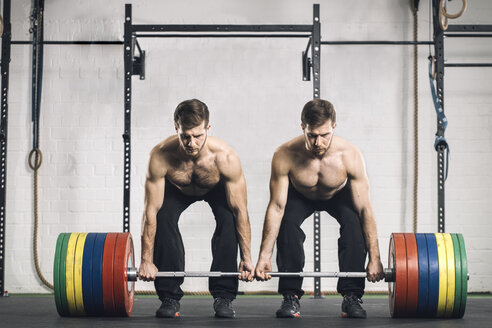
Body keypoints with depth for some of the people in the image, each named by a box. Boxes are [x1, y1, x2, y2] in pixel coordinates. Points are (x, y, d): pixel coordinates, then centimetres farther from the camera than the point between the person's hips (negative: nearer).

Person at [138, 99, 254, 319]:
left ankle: (223, 296, -15)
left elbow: (240, 211, -31)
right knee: (163, 219, -25)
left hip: (216, 188, -1)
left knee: (228, 219, -28)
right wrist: (146, 260, -29)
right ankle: (169, 296, -12)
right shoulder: (160, 156, -39)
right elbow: (151, 211, -31)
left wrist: (246, 258, -28)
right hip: (177, 189, 1)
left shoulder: (226, 158, -40)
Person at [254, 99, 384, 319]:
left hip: (339, 195, 0)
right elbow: (276, 207, -30)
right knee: (287, 224, -28)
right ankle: (291, 297, -17)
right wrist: (264, 257, -31)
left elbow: (364, 209, -33)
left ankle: (351, 296, -19)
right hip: (300, 196, 0)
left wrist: (374, 259, -34)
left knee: (354, 222, -29)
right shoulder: (285, 156, -37)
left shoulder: (349, 156, -37)